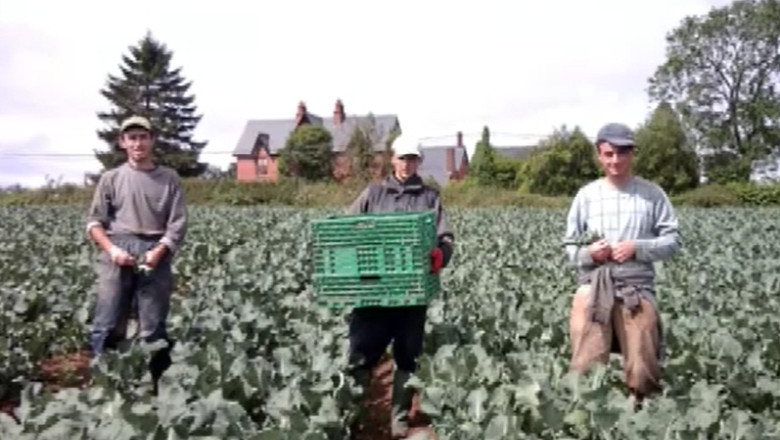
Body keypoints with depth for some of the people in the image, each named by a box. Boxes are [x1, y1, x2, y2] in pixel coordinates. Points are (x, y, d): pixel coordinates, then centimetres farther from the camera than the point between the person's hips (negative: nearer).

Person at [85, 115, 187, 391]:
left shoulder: (169, 178, 8)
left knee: (153, 328, 4)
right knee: (107, 325, -1)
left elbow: (178, 224, 2)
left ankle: (157, 388, 11)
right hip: (118, 255, 0)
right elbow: (94, 222, 6)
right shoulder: (111, 178, 9)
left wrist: (159, 251, -12)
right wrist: (111, 249, -10)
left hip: (155, 255, 0)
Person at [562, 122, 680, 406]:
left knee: (642, 368, 4)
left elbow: (672, 239, 6)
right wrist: (588, 253, -11)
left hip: (637, 286, 0)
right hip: (593, 286, 0)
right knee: (586, 367, -2)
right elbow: (569, 245, 11)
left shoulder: (652, 193, 7)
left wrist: (638, 248, -11)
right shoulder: (586, 195, 9)